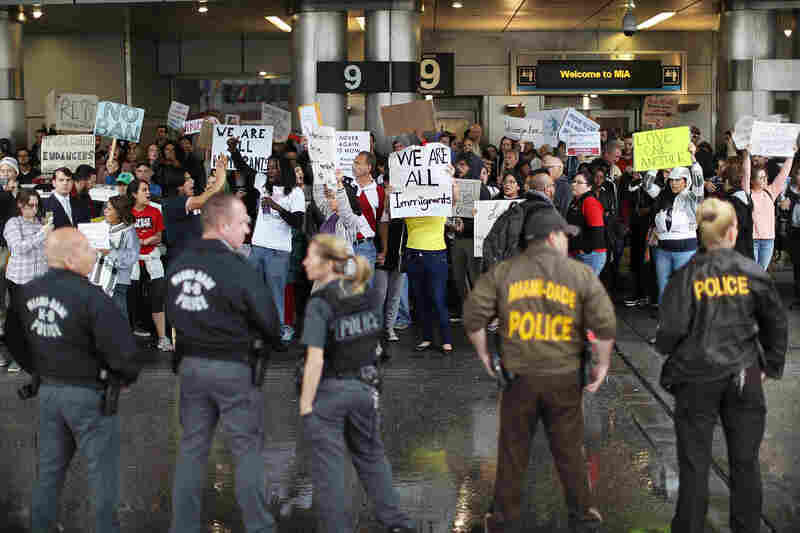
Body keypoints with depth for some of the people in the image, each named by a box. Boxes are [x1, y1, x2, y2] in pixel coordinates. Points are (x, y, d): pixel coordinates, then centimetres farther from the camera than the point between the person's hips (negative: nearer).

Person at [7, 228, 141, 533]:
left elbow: (17, 344, 12)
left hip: (47, 391, 7)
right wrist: (126, 377, -4)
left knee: (50, 468, 19)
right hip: (89, 395, -6)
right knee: (102, 469, 8)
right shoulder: (89, 296, -23)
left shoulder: (26, 294, -1)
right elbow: (121, 347, -23)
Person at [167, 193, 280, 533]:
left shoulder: (178, 265, 3)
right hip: (233, 368, -6)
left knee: (192, 447, 14)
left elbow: (173, 314, 12)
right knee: (248, 450, 4)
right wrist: (272, 343, 9)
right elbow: (267, 319, -11)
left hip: (190, 364, 6)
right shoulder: (236, 268, -18)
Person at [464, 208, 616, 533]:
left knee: (513, 449, 12)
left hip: (518, 375, 1)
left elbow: (473, 315, -4)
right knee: (569, 450, 13)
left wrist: (483, 354, 9)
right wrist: (603, 364, 6)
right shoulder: (581, 274, -1)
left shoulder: (502, 272, 1)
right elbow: (605, 324, -6)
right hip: (564, 377, 0)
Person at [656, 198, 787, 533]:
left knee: (695, 464, 8)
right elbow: (777, 323, 4)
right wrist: (772, 366, 16)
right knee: (745, 461, 13)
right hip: (744, 377, 2)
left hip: (697, 377, -1)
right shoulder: (752, 273, -3)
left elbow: (672, 329, -13)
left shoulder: (686, 276, -10)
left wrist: (665, 347, 9)